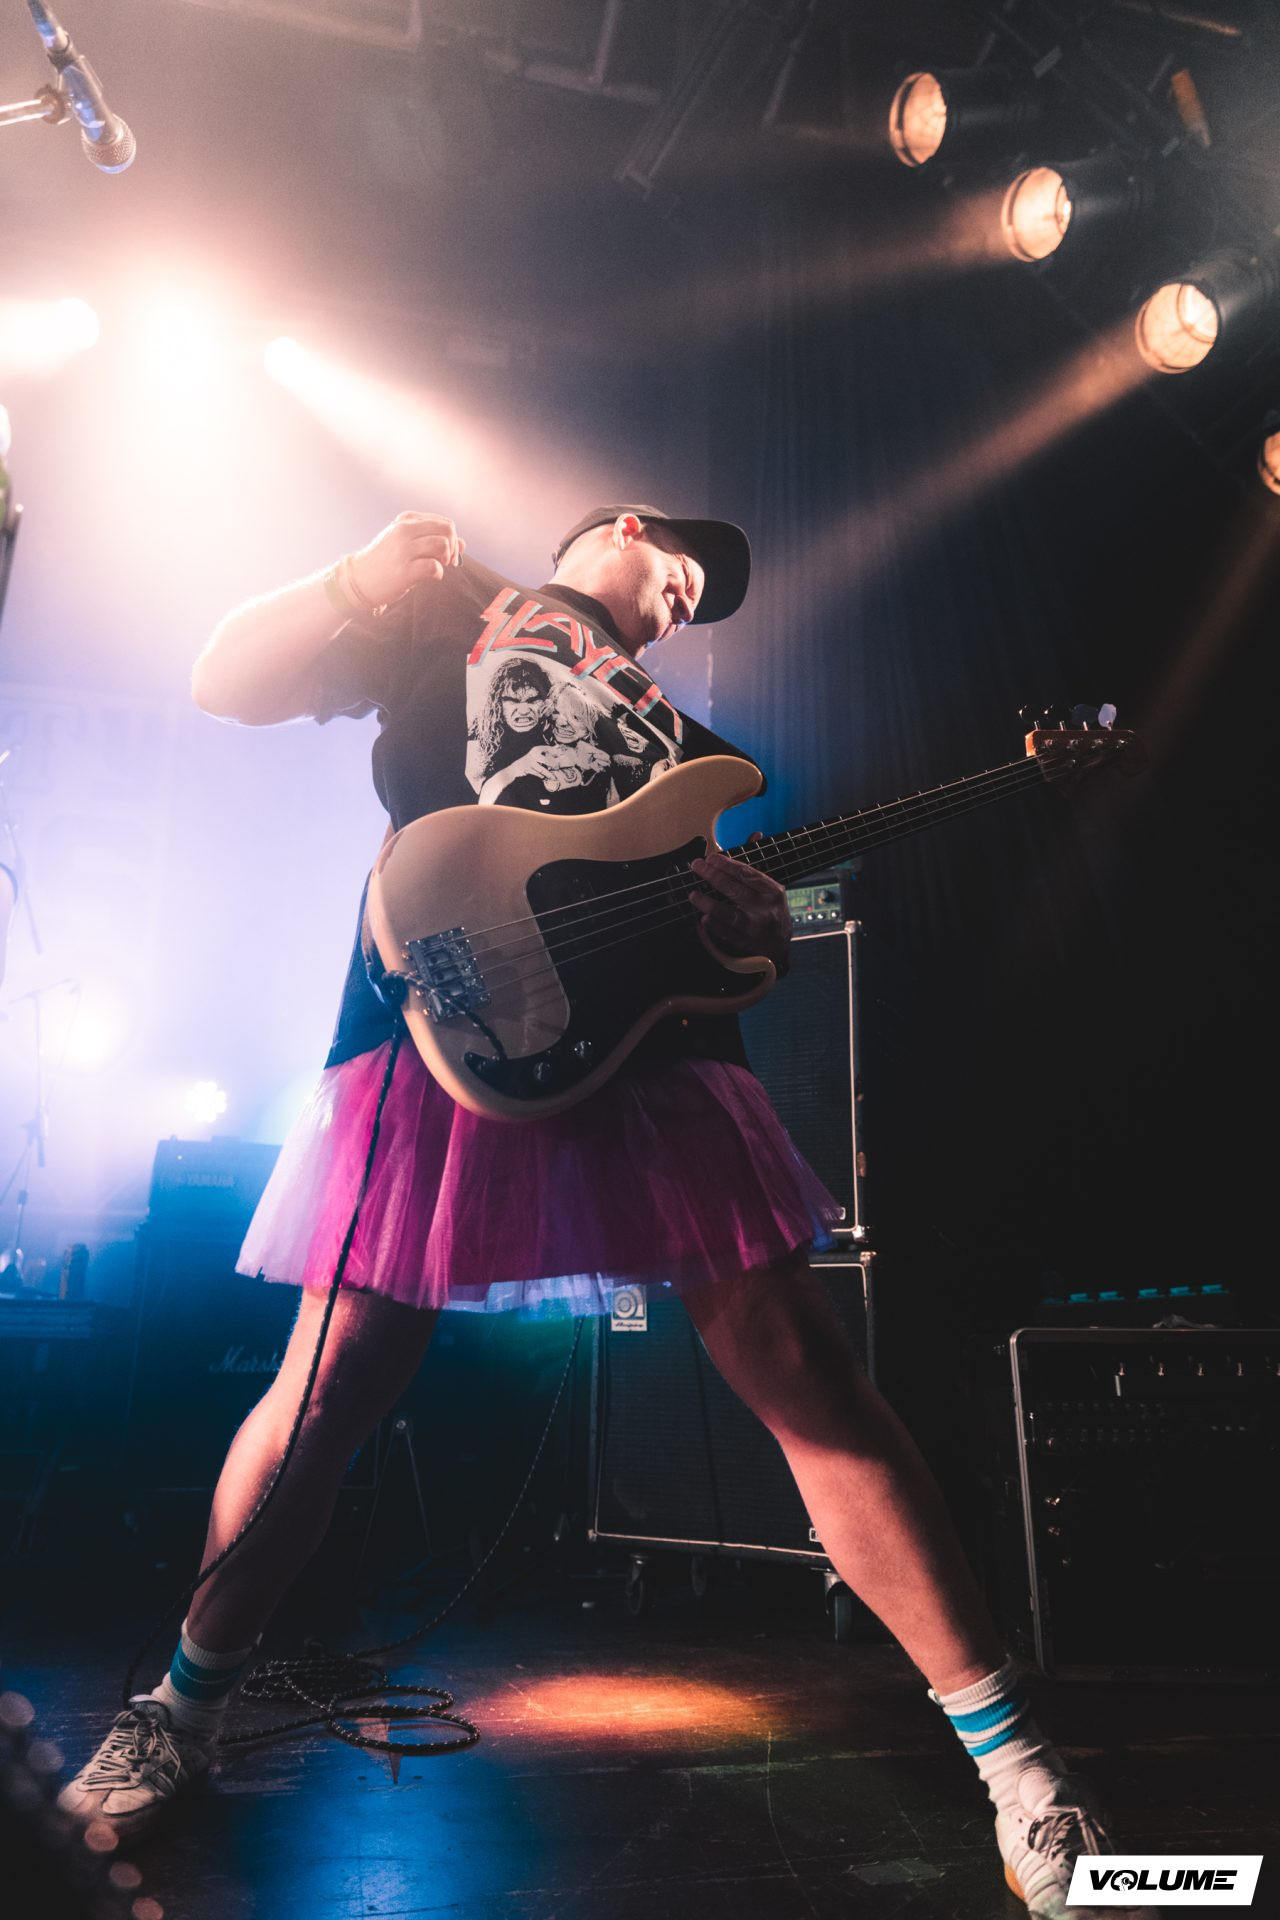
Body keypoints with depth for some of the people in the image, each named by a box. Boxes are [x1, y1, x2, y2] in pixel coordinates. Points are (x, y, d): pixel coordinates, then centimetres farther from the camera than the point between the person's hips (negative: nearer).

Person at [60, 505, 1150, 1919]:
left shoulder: (667, 723, 29)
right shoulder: (446, 617, 18)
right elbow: (229, 681, 9)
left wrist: (757, 923, 2)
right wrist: (352, 583, -8)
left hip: (653, 1040, 4)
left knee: (806, 1376, -3)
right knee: (334, 1388, -1)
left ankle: (1013, 1764, 7)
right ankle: (183, 1711, 26)